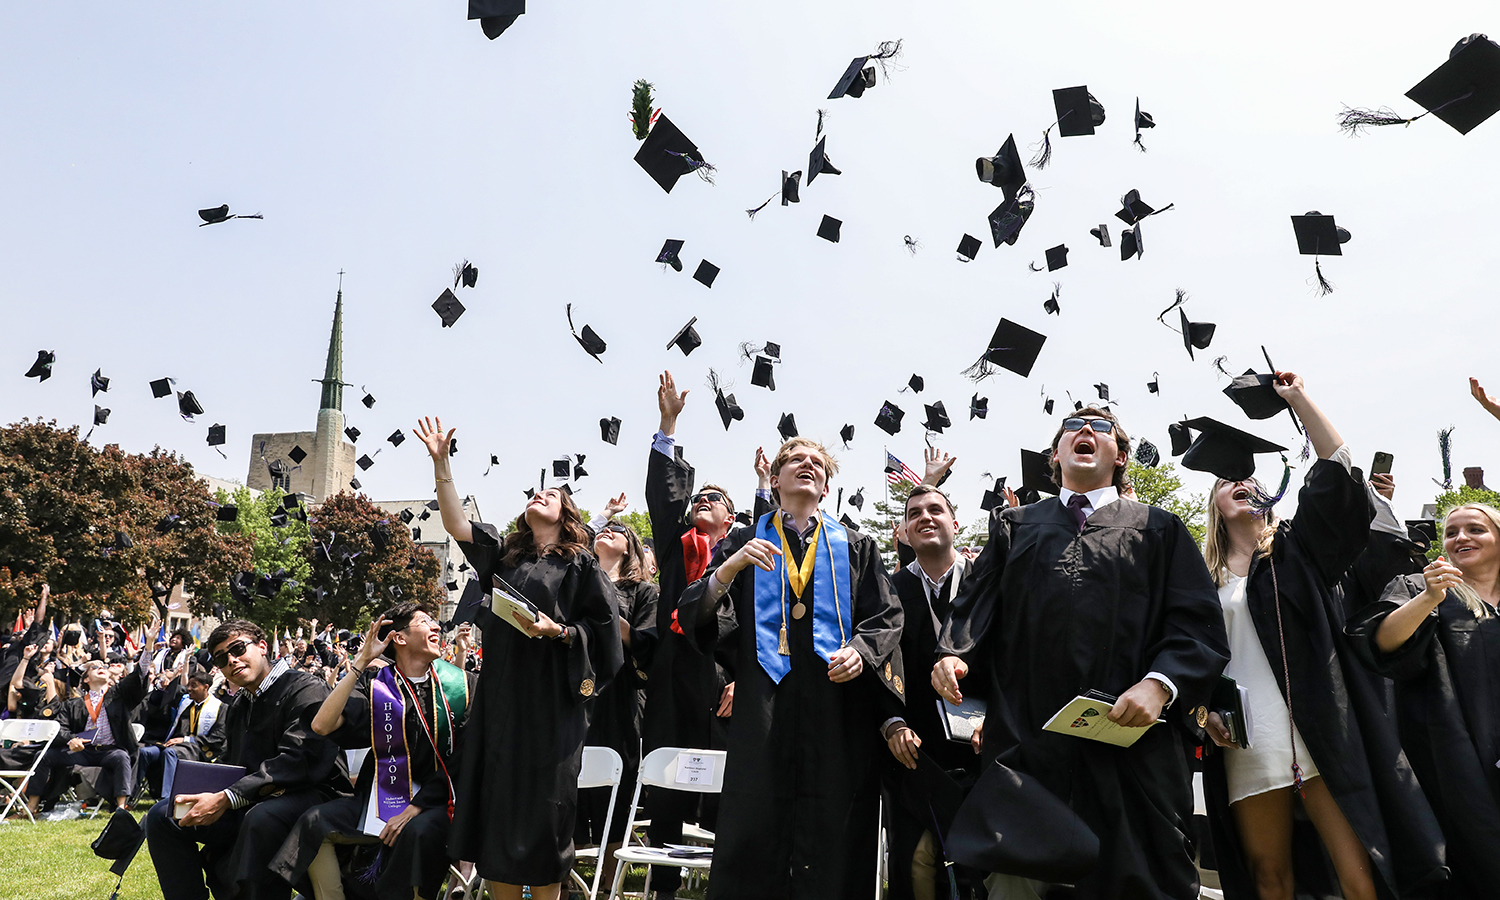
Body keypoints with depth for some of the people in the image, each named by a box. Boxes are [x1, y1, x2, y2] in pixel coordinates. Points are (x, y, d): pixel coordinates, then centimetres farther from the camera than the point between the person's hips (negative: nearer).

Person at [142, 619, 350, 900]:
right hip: (250, 803, 9)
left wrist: (225, 799, -25)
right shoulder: (237, 706, 18)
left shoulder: (306, 690, -11)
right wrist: (201, 793, -7)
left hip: (310, 793, -8)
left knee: (262, 817, -40)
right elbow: (228, 763, 18)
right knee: (161, 816, 3)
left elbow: (298, 761, -23)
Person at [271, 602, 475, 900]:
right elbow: (322, 725, -13)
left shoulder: (459, 684, 0)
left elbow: (461, 758, -5)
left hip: (435, 800, -2)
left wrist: (414, 809, -14)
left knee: (419, 832, -33)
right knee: (314, 822, -17)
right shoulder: (375, 684, 2)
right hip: (383, 795, 3)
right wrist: (361, 662, -13)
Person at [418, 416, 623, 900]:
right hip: (501, 692, 4)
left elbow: (604, 626, -1)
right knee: (497, 796, 5)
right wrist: (441, 464, -3)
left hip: (550, 697, -4)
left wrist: (559, 631, -17)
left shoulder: (581, 564, 4)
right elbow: (455, 524, 4)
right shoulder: (503, 555, 16)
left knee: (542, 801, -2)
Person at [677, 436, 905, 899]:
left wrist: (860, 650, -10)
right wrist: (729, 569, -15)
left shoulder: (857, 548, 16)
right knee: (754, 833, -3)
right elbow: (696, 614, 2)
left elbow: (886, 618, 10)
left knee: (832, 841, 2)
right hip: (764, 709, -1)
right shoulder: (744, 544, 13)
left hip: (839, 712, 1)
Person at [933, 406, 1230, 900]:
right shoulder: (1014, 526, 20)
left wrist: (1160, 684, -14)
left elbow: (1199, 623, 3)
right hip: (1023, 743, 1)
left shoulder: (1159, 530, 14)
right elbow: (975, 604, 11)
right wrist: (953, 654, -9)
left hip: (1130, 738, -1)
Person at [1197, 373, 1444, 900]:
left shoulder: (1295, 550, 12)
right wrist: (1204, 712, -4)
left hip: (1320, 736, -1)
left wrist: (1297, 397, 4)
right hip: (1245, 747, 1)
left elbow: (1336, 470, 1)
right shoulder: (1203, 577, 14)